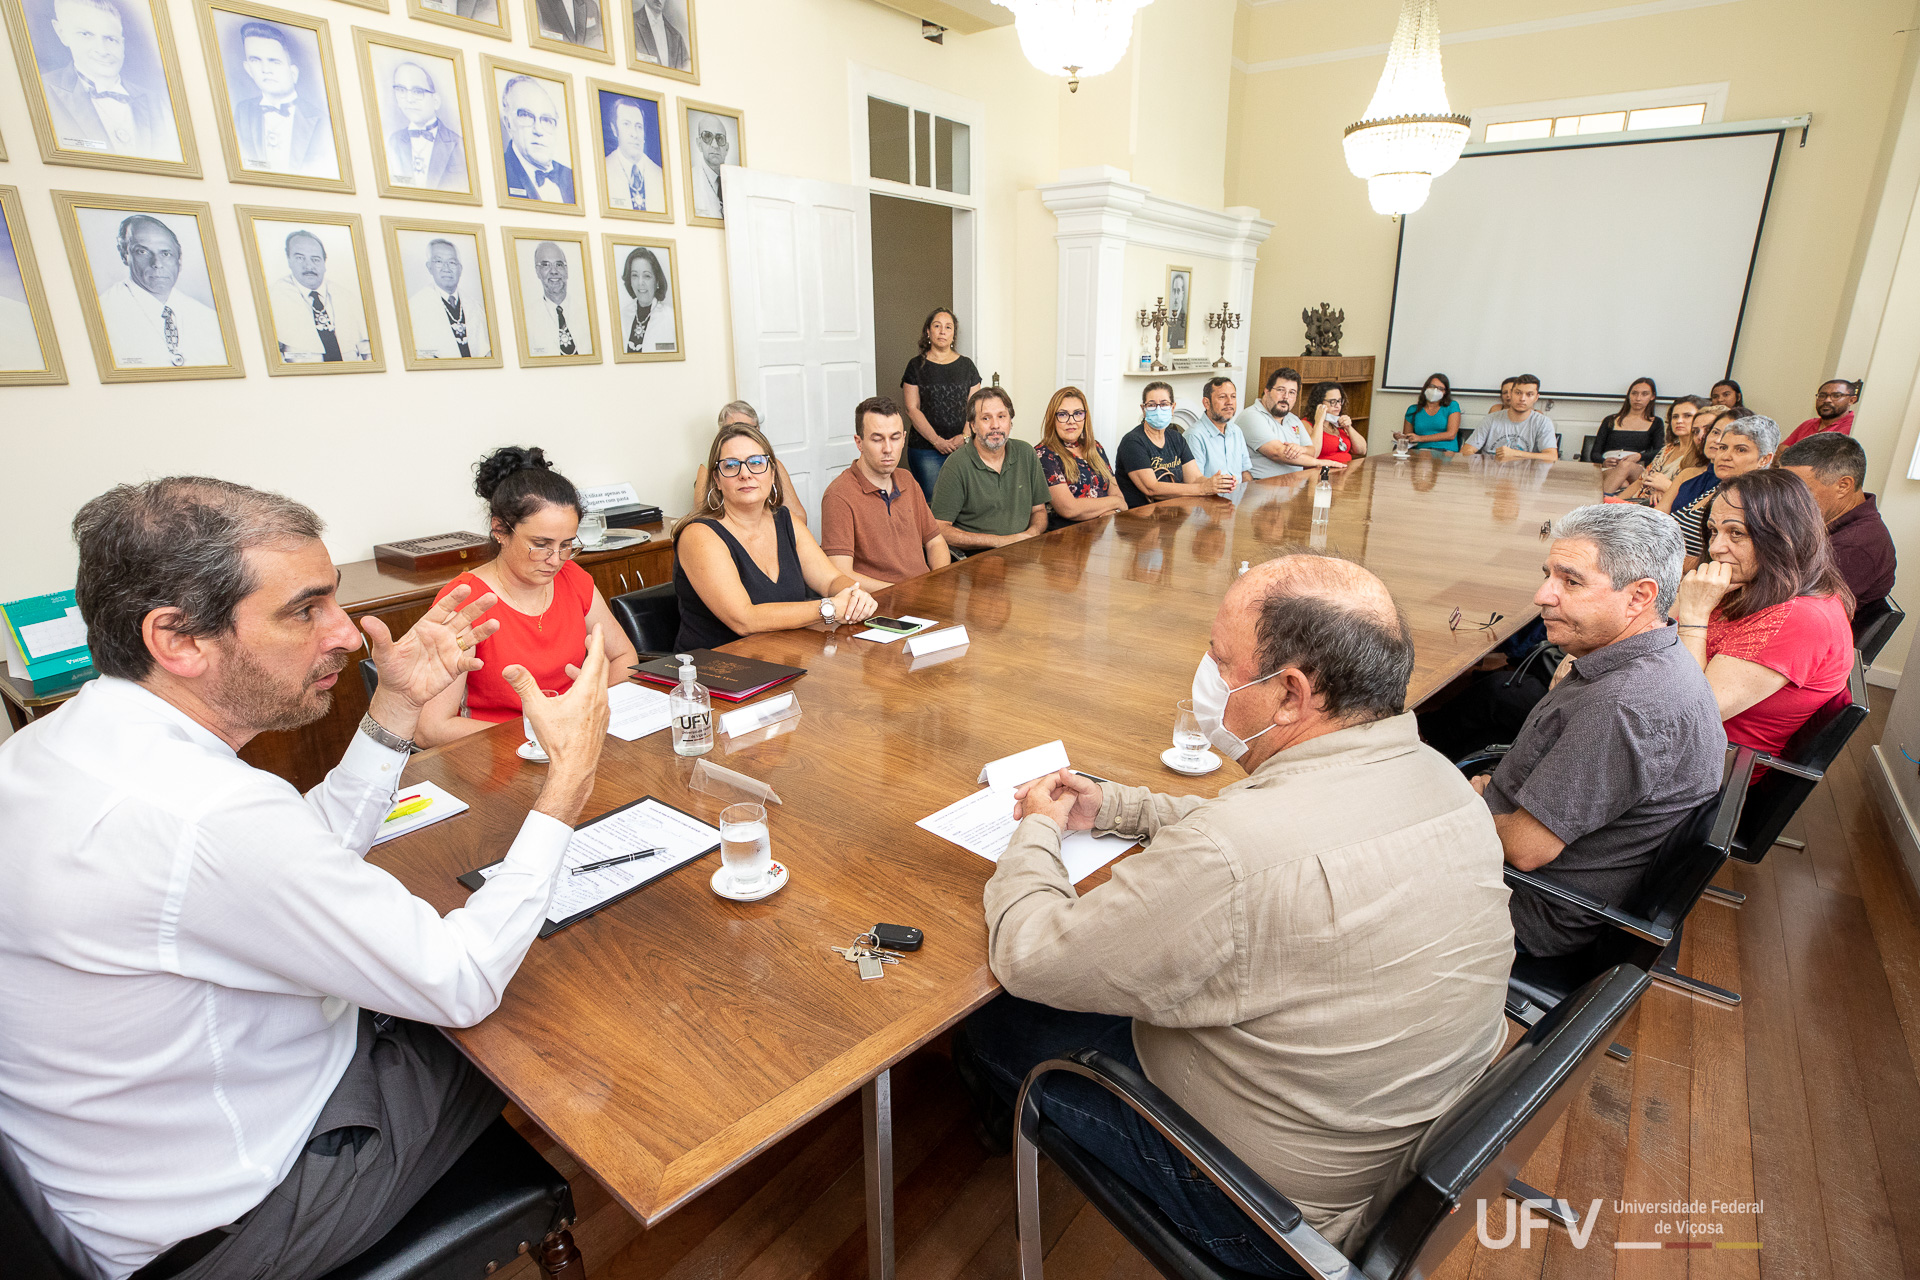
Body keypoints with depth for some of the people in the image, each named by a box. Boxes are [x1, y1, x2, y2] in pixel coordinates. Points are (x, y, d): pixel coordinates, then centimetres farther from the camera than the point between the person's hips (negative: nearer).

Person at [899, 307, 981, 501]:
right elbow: (912, 409, -3)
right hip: (926, 450, -2)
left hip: (962, 447, 2)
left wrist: (965, 436, -9)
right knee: (930, 500, -6)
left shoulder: (966, 365, 12)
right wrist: (937, 441, -12)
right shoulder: (916, 366, 4)